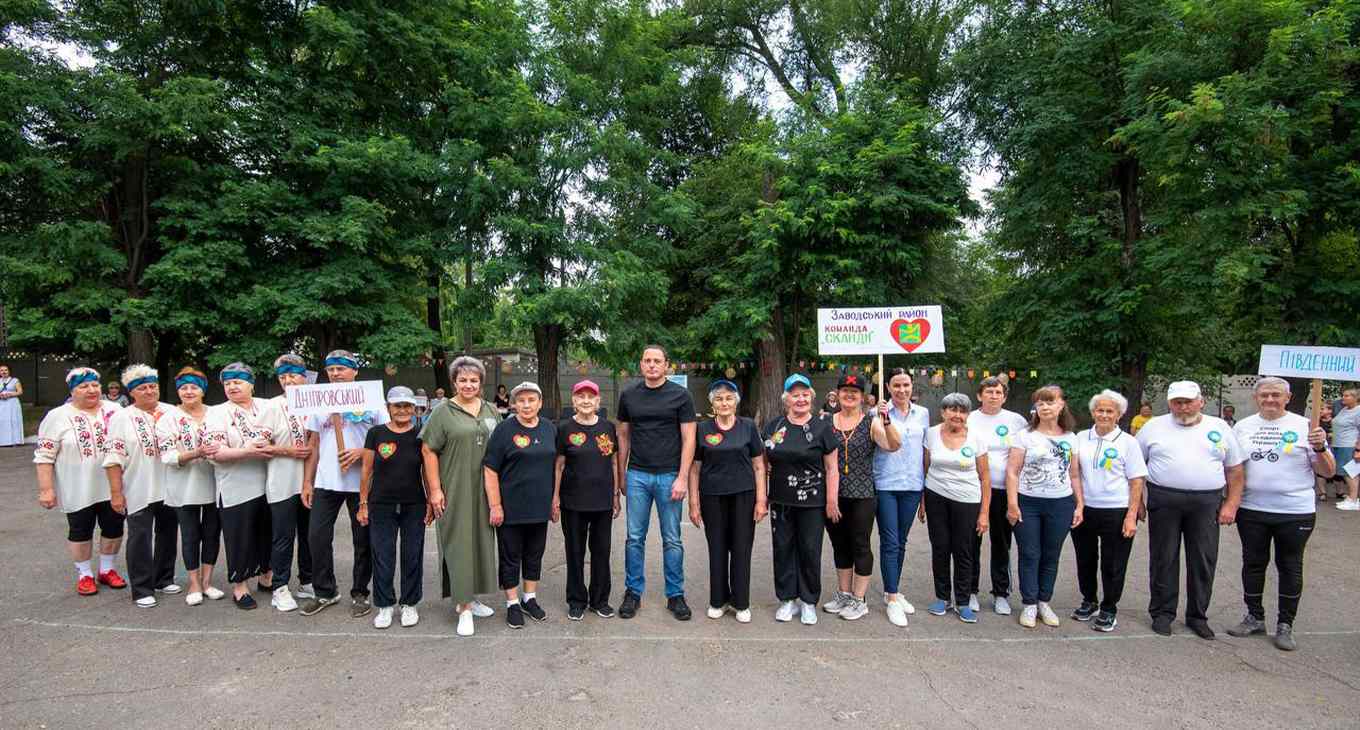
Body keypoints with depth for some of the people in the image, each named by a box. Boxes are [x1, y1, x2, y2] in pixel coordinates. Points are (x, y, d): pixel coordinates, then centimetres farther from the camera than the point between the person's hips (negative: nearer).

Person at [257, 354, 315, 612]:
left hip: (310, 481, 4)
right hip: (282, 484, -4)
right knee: (283, 538, 2)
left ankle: (306, 583, 25)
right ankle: (280, 588, 14)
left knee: (309, 535, 12)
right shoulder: (272, 406, -3)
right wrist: (287, 451, -17)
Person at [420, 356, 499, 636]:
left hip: (484, 490, 5)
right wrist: (435, 489, -11)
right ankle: (464, 609, 7)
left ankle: (468, 597, 28)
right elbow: (428, 451, -6)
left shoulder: (491, 411, 10)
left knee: (480, 540, 11)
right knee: (459, 543, -1)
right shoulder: (443, 412, -3)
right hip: (455, 492, -5)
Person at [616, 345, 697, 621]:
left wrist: (682, 478, -10)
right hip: (637, 475, 2)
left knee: (672, 539, 6)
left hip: (669, 476, -2)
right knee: (635, 538, 7)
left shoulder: (680, 396, -2)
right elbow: (623, 436, 13)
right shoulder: (629, 396, 7)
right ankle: (633, 593, 20)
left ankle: (675, 595, 18)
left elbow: (688, 439, -4)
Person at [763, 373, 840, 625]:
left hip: (812, 503, -3)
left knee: (810, 550, 5)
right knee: (783, 549, 8)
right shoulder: (773, 427, 5)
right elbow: (762, 460, 14)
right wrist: (761, 494, 8)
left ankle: (809, 602, 21)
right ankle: (788, 600, 23)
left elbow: (831, 468, -3)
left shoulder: (822, 427, -3)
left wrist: (832, 501, -7)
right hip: (781, 501, 3)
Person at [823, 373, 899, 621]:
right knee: (839, 545, 15)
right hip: (832, 495, 3)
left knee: (860, 545, 5)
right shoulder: (826, 422, 4)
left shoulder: (871, 422, -3)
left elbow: (893, 446, -17)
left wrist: (886, 421, -31)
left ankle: (859, 600, 18)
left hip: (862, 496, -3)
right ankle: (844, 594, 30)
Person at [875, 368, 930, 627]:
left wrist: (926, 483, 12)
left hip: (912, 485, 4)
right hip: (885, 485, -4)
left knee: (901, 542, 13)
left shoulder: (922, 414, 8)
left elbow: (926, 449, 14)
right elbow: (878, 444, -11)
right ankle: (892, 600, 4)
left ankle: (892, 591, 27)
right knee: (890, 542, -3)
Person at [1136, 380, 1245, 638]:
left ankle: (1197, 616, 21)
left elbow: (1235, 471, 9)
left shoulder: (1219, 428, 8)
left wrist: (1231, 504, 0)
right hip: (1163, 502, -1)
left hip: (1206, 503, 1)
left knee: (1203, 561, 6)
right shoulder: (1153, 427, 5)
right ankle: (1162, 612, 16)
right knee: (1163, 559, 5)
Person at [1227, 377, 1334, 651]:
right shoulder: (1243, 426, 5)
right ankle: (1254, 618, 25)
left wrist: (1320, 448, -19)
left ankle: (1285, 625, 19)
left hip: (1296, 512, -2)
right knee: (1253, 564, 11)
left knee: (1290, 567, 8)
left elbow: (1328, 472, -1)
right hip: (1251, 510, 2)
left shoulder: (1303, 426, -2)